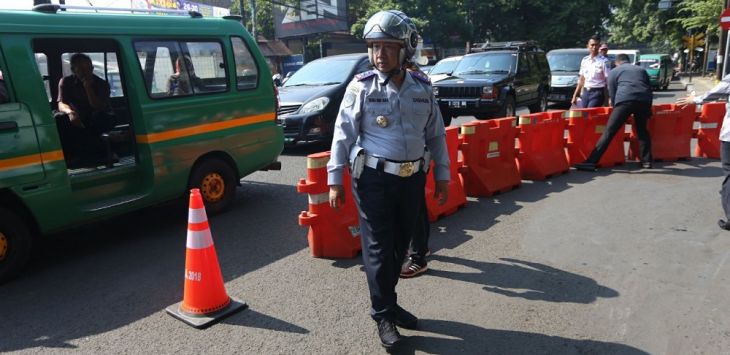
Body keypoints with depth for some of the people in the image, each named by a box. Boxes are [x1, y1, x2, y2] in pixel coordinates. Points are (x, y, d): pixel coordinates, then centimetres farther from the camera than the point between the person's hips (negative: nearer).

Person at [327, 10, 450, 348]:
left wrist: (442, 175, 9)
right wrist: (335, 179, -7)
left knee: (399, 246, 15)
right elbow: (343, 135, -5)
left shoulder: (422, 87, 5)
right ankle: (383, 314, 19)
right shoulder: (361, 87, -5)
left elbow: (436, 135, 11)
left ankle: (387, 303, 34)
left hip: (413, 178, 4)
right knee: (378, 249, 2)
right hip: (374, 178, -4)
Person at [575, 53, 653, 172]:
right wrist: (648, 109, 36)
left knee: (609, 132, -8)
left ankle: (591, 162, -13)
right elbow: (649, 89, 30)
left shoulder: (614, 72, 22)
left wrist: (616, 108, 26)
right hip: (644, 100, 4)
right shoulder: (641, 70, 32)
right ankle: (646, 161, 22)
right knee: (642, 130, 24)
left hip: (625, 100, -4)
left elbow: (612, 93, 16)